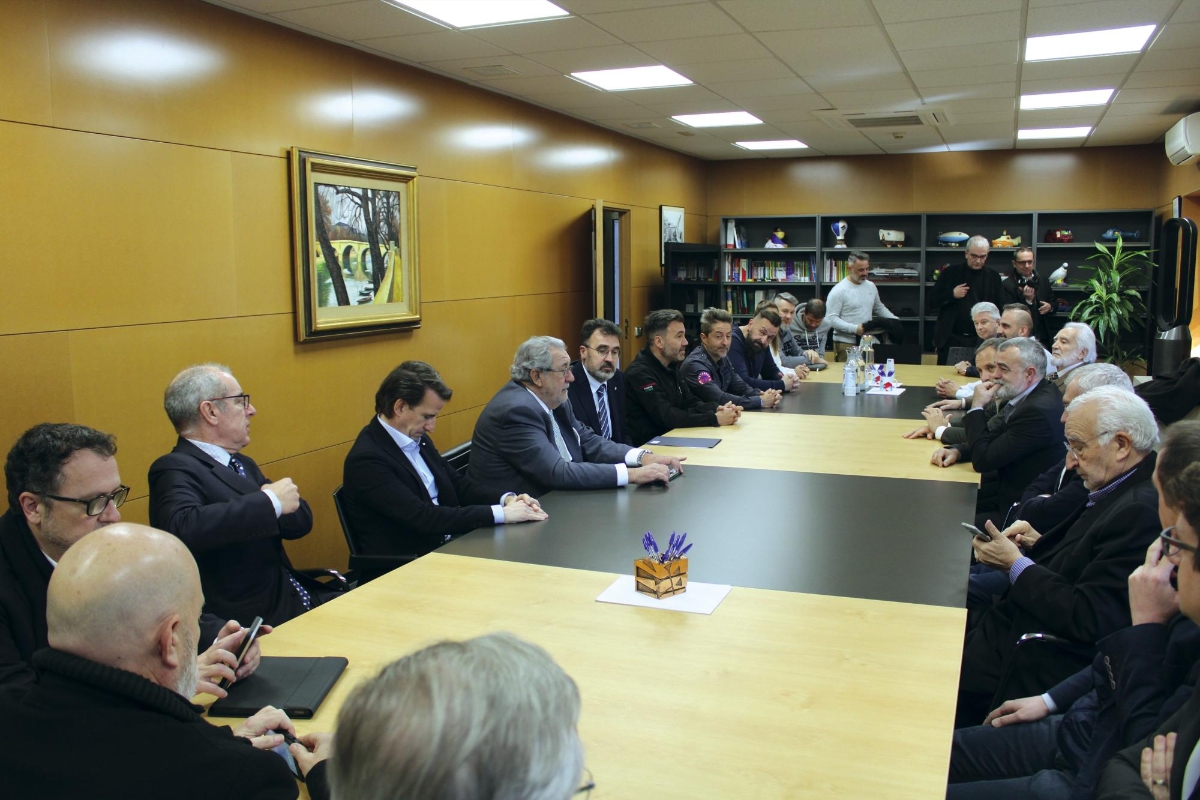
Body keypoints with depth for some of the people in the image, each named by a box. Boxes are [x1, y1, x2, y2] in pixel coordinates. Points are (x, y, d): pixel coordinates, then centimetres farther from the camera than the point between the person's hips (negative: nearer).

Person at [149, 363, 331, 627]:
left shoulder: (243, 464, 16)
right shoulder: (175, 469, -10)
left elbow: (302, 520, 10)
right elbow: (183, 527, -31)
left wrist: (270, 502, -11)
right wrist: (269, 502, -23)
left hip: (297, 599, 8)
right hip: (251, 621, -8)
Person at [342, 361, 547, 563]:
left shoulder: (418, 439, 8)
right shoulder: (367, 459, -18)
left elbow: (457, 483, 14)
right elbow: (423, 517, -24)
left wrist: (506, 499, -6)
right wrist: (501, 513, -23)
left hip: (448, 547, 8)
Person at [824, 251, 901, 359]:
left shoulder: (871, 286, 11)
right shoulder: (838, 291, -10)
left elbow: (879, 308, 25)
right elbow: (831, 319, -15)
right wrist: (854, 328, -21)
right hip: (846, 343, -6)